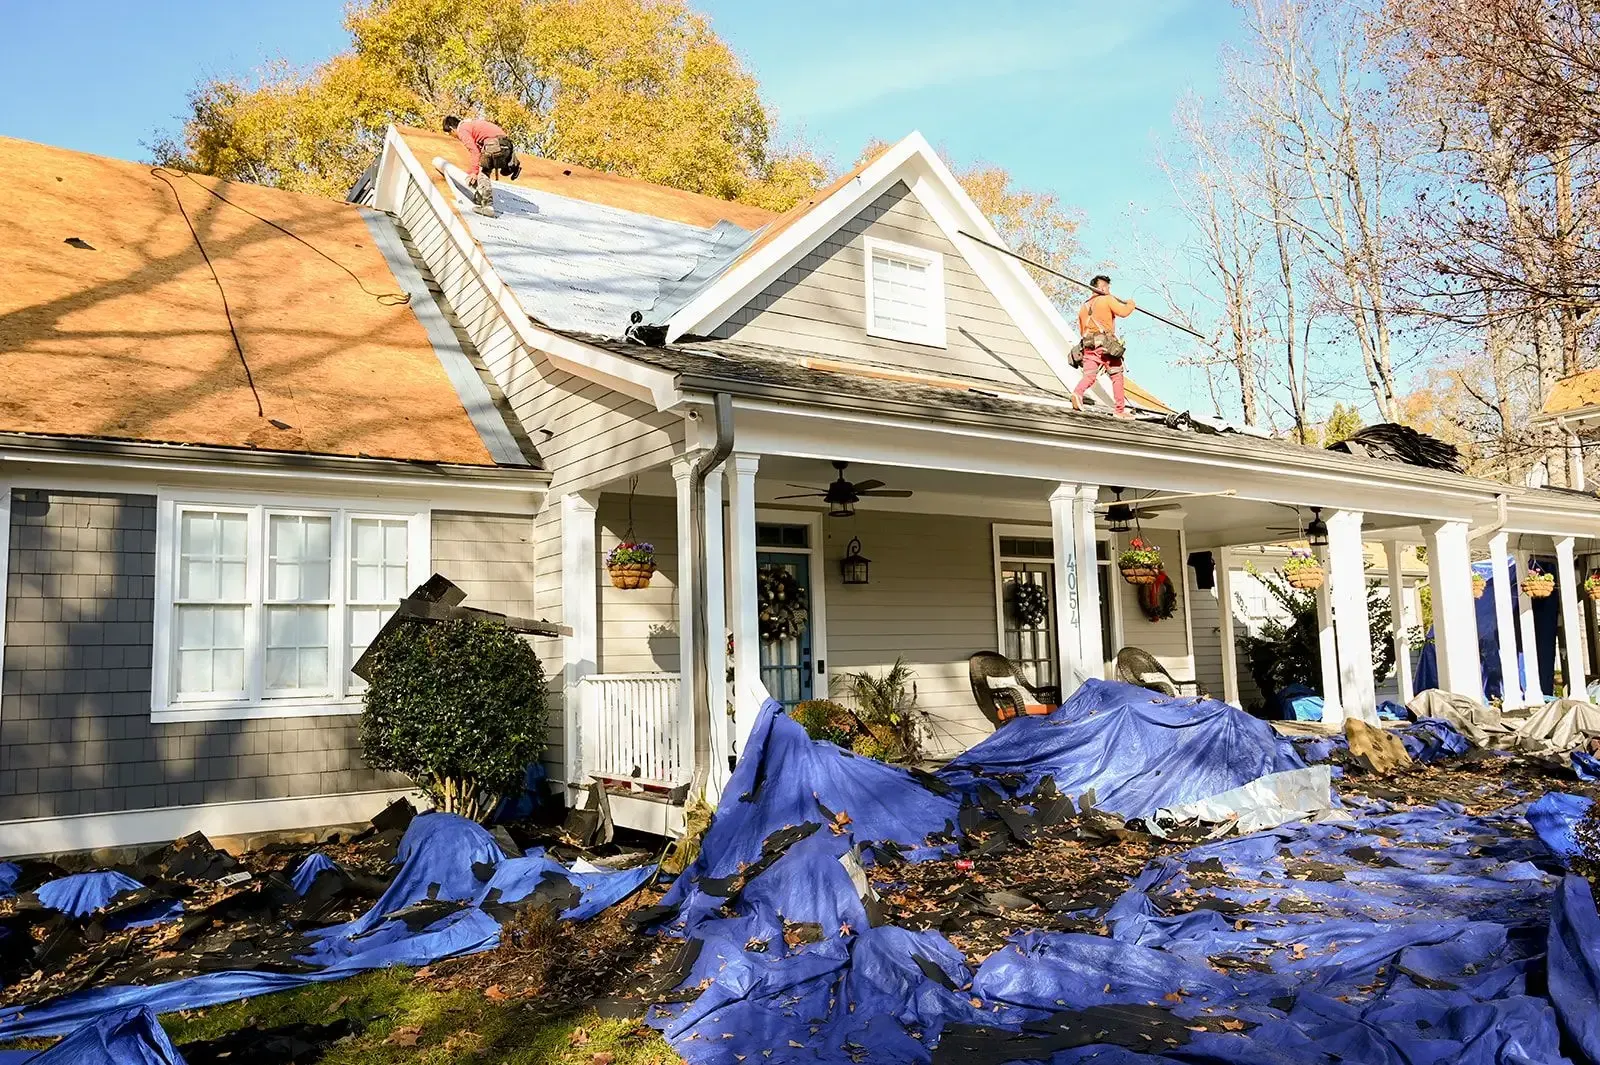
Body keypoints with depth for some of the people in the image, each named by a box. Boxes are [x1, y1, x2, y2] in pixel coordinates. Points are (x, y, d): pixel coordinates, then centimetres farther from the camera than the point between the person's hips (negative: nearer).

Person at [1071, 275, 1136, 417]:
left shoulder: (1084, 307, 23)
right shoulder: (1107, 299, 4)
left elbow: (1081, 330, 23)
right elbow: (1123, 312, -7)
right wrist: (1130, 303, 13)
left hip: (1088, 345, 5)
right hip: (1106, 345, -5)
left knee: (1089, 375, -6)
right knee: (1116, 376, 5)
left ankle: (1077, 393, -37)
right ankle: (1120, 410, 8)